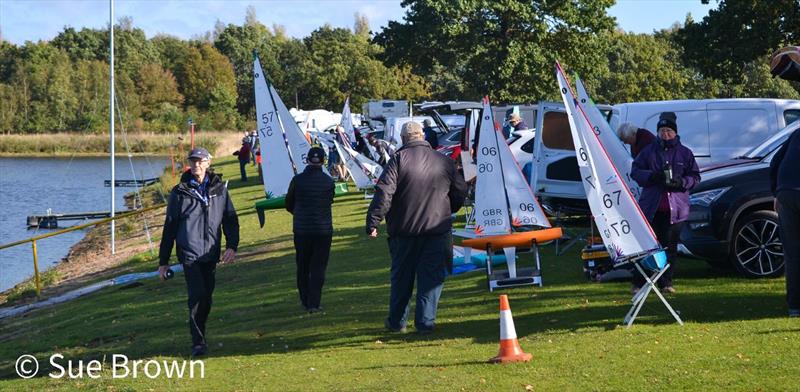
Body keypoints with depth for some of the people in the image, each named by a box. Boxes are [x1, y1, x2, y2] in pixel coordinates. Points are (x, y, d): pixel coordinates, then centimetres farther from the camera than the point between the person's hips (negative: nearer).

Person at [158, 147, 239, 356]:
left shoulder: (219, 190, 8)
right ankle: (198, 341, -11)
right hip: (189, 253, -3)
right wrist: (163, 261, 5)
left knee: (206, 298, 9)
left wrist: (232, 246, -7)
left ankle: (200, 335, 25)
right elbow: (169, 227, 6)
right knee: (197, 295, -15)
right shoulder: (180, 192, 2)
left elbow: (230, 219, 10)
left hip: (211, 253, 3)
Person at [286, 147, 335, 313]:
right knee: (318, 267, 4)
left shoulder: (297, 180, -7)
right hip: (323, 229, -1)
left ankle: (305, 301, 19)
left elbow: (289, 205, 4)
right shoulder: (328, 181, -7)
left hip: (301, 229, 1)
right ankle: (314, 303, -1)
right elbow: (330, 202, 6)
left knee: (303, 267, 14)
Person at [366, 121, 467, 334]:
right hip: (437, 228, 1)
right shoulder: (444, 162, 4)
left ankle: (396, 322, 21)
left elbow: (384, 191, -15)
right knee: (431, 276, 5)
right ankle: (425, 322, 0)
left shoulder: (399, 159, -6)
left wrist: (373, 221, -13)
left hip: (404, 230, -1)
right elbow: (460, 192, 12)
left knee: (401, 276, 12)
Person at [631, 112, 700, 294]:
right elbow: (635, 171, 5)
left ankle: (666, 281, 12)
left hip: (675, 209, 1)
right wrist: (651, 176, -13)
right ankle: (639, 282, 2)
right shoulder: (649, 151, 7)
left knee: (670, 246, 4)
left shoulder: (685, 153, 9)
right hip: (651, 207, -1)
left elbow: (695, 176, 10)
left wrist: (681, 182, -10)